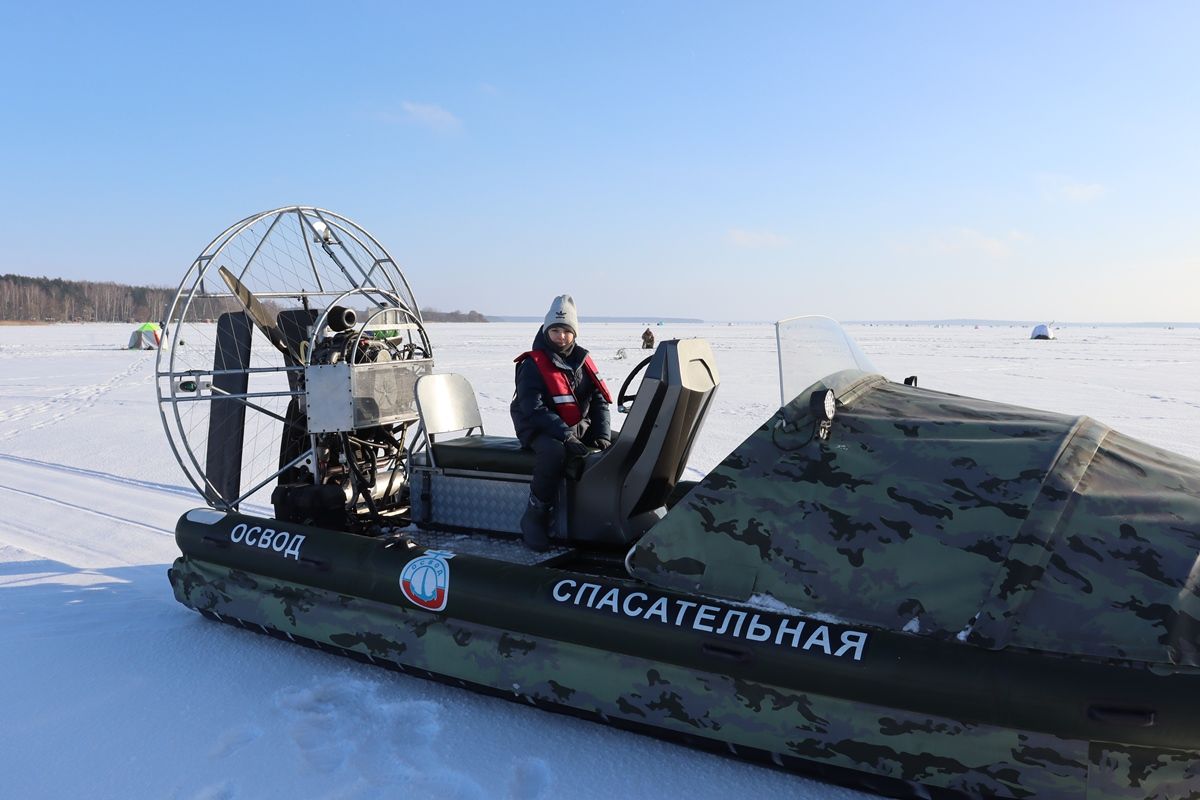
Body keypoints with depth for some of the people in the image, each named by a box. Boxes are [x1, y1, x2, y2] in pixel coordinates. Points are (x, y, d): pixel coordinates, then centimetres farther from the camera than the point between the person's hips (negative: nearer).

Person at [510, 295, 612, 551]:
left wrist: (602, 436, -8)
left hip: (581, 427, 6)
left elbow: (600, 401, 8)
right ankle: (534, 517, -24)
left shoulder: (582, 362, 9)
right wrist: (565, 436, -28)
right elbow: (533, 409, -19)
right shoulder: (532, 365, -9)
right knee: (554, 452, -39)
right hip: (541, 430, -6)